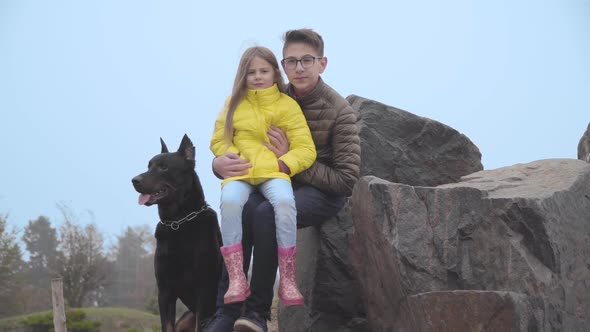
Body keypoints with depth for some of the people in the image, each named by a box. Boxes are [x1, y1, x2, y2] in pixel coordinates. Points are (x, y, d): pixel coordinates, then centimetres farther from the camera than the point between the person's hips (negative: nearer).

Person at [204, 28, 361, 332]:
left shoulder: (340, 112, -11)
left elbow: (347, 179, -15)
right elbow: (233, 144, 6)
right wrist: (220, 163, -20)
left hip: (325, 193, -4)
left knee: (266, 213, -34)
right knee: (241, 210, -29)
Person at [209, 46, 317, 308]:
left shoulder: (287, 105, 7)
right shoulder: (234, 103, 13)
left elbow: (306, 149, 3)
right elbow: (218, 141, 15)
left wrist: (283, 164, -13)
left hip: (274, 171, -1)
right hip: (240, 172, 1)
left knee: (284, 202, -35)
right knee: (230, 202, -34)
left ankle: (287, 281, -27)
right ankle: (236, 279, -31)